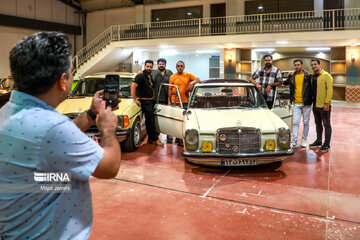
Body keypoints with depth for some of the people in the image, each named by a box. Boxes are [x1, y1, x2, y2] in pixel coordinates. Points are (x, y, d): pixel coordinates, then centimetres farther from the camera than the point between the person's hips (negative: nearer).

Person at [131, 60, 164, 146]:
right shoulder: (141, 76, -12)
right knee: (151, 119, -9)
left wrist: (154, 98, 16)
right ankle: (155, 139, -4)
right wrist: (135, 99, -22)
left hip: (151, 101, 9)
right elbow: (133, 86, -21)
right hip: (145, 101, -9)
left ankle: (150, 138, 19)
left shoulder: (150, 76, 14)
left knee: (149, 120, 12)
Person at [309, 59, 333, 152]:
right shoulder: (312, 76, 13)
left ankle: (326, 144, 6)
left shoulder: (326, 75, -9)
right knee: (318, 124, 16)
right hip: (315, 105, 7)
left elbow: (329, 90, -15)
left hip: (324, 105, -7)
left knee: (326, 124, 1)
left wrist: (327, 103, -21)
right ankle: (318, 141, 28)